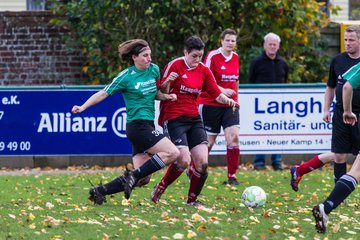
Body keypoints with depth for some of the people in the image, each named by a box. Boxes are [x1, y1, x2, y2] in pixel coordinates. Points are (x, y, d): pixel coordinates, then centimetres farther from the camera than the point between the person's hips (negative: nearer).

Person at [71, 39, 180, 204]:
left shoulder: (154, 70, 10)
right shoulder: (126, 77, -8)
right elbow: (104, 93, -4)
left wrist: (166, 96, 4)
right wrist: (83, 107, -12)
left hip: (147, 126, 7)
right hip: (137, 126, -7)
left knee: (143, 178, 1)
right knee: (173, 153, -21)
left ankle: (100, 192, 6)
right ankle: (133, 176, -15)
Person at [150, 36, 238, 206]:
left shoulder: (204, 71, 8)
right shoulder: (174, 66, -7)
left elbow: (216, 93, 7)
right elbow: (162, 93, -5)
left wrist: (227, 100, -14)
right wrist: (168, 82, -26)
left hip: (194, 120, 5)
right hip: (174, 120, -5)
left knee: (202, 163, -7)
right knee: (184, 161, -19)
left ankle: (192, 199, 11)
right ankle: (159, 190, 3)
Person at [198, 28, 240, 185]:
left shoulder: (235, 57, 8)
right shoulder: (212, 56, -11)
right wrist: (222, 90, -28)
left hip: (230, 105, 4)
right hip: (211, 104, -4)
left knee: (233, 137, -12)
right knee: (209, 141, 2)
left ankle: (232, 177, -8)